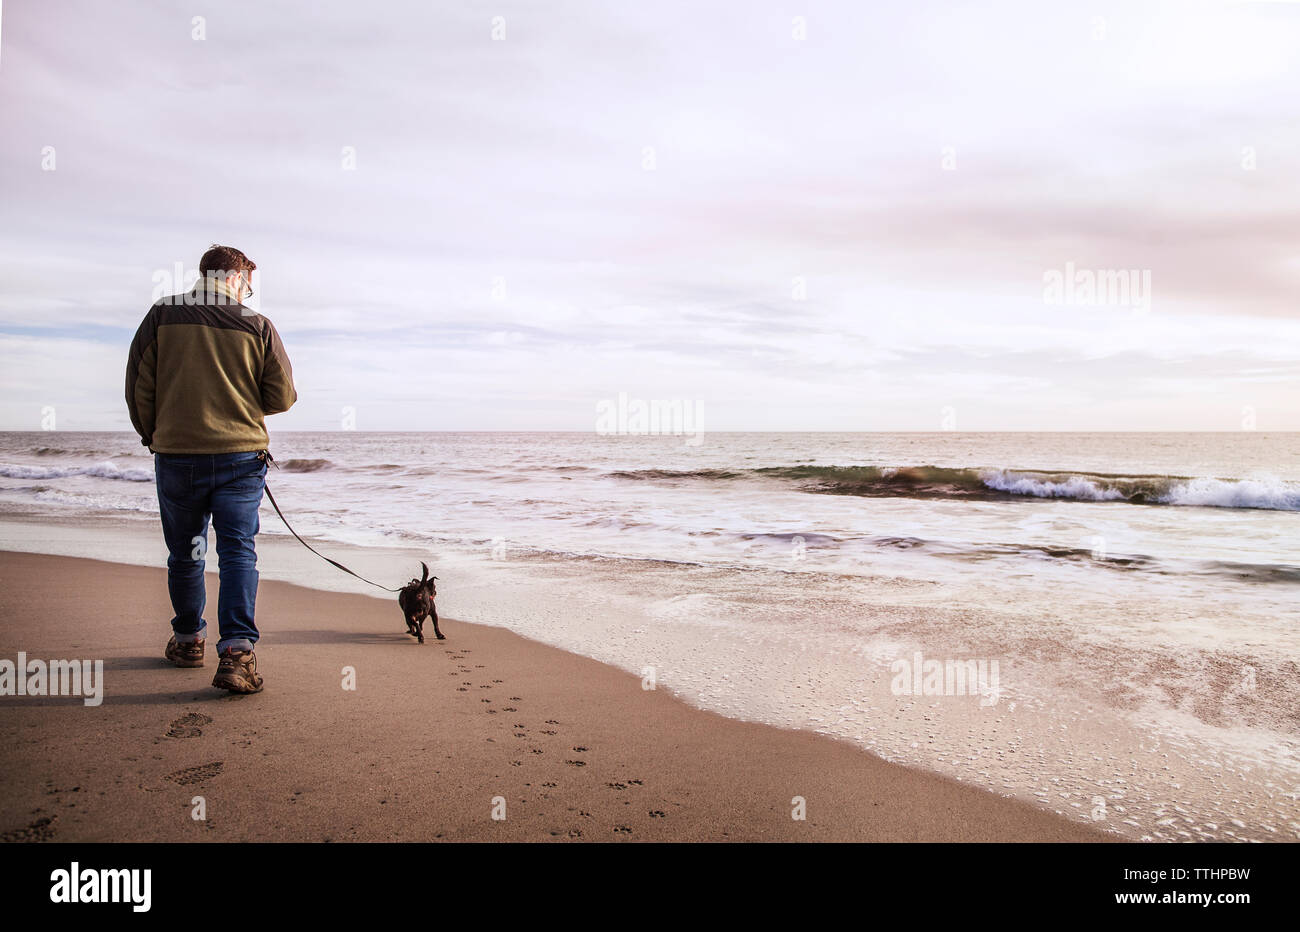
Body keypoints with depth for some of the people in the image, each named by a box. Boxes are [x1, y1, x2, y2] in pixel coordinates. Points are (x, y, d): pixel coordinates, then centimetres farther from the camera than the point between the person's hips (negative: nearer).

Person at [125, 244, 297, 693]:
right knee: (238, 553, -1)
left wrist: (154, 437, 17)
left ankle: (188, 640, 31)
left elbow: (138, 387, 3)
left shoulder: (161, 315, 2)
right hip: (241, 457, -1)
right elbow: (282, 397, 2)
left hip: (175, 455, 2)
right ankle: (237, 652, -12)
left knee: (184, 554, 16)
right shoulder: (257, 325, -1)